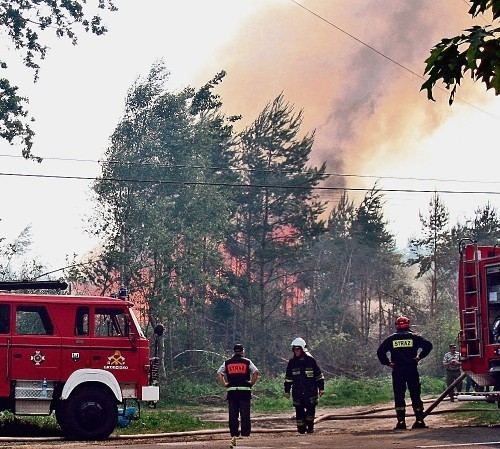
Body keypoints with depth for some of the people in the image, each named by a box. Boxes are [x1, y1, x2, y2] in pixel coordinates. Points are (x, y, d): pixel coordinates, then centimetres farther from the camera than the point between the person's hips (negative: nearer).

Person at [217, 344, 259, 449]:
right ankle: (245, 435, 1)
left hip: (231, 391, 2)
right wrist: (252, 383, -1)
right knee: (245, 414, 3)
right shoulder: (247, 362, 4)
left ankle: (234, 436, 0)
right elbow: (256, 372, -9)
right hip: (245, 390, -2)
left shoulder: (227, 362, 10)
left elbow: (219, 373, -1)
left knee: (233, 415, 5)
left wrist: (224, 384, 2)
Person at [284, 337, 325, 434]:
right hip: (297, 391, 2)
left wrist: (321, 388, 3)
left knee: (311, 409, -5)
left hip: (311, 390, -2)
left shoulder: (311, 360, 0)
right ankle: (301, 428, 11)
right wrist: (287, 390, 9)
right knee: (299, 410, 1)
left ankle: (310, 426, 10)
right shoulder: (292, 362, 5)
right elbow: (288, 378, 12)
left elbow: (319, 375, 5)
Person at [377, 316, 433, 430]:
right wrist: (420, 356, -2)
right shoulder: (414, 337, 3)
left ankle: (401, 421, -3)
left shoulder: (391, 339, 6)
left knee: (399, 396, 3)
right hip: (412, 370, 0)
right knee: (415, 395, 4)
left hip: (397, 371, 0)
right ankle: (419, 420, 2)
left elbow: (380, 351, 1)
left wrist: (388, 363, 4)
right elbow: (428, 345, -7)